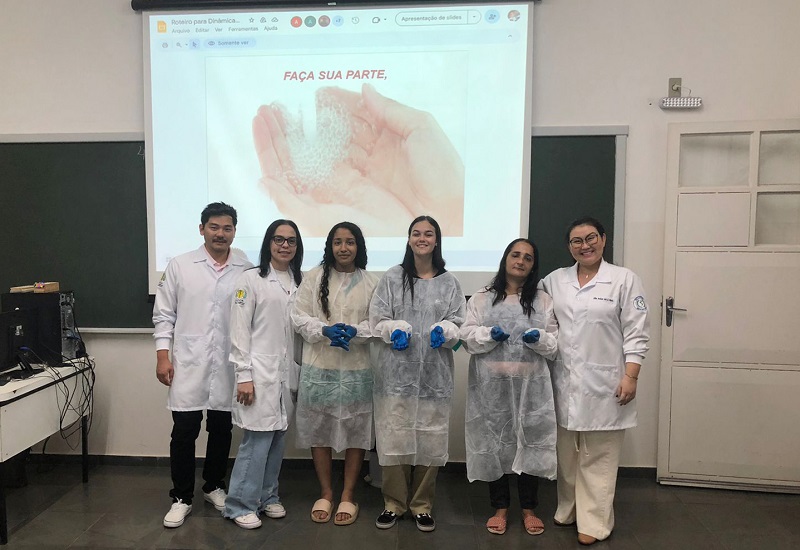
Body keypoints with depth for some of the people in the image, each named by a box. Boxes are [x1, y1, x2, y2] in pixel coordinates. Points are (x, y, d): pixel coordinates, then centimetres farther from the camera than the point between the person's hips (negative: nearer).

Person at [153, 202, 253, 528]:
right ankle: (181, 497, 23)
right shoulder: (179, 266, 0)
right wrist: (162, 355, -4)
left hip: (229, 367, 1)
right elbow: (164, 314, 3)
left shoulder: (246, 270, 0)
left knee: (221, 430, 14)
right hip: (188, 365, -1)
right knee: (184, 432, 5)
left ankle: (214, 486, 34)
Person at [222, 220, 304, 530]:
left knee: (278, 438, 12)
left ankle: (267, 496, 27)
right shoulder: (251, 279, -5)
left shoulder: (301, 281, 9)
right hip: (259, 372, -5)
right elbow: (239, 331, -8)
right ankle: (240, 505, 11)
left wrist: (302, 371, 9)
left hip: (288, 372, 5)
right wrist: (243, 376, -12)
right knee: (257, 439, -4)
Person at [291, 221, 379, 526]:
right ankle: (325, 493, 28)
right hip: (318, 368, 1)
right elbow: (299, 317, 0)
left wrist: (355, 331, -18)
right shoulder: (313, 277, 2)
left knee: (355, 431, 7)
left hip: (357, 370, 0)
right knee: (319, 430, 10)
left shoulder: (371, 282, 2)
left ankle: (348, 495, 23)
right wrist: (325, 330, -17)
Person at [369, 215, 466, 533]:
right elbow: (377, 320, 2)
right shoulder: (392, 278, 5)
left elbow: (458, 324, 4)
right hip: (396, 372, -1)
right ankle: (393, 503, 23)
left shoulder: (449, 282, 7)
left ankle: (422, 506, 25)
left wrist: (443, 331, -17)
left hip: (434, 372, 1)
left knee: (430, 440, 7)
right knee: (394, 438, 4)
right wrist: (395, 331, -17)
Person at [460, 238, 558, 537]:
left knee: (530, 442, 5)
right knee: (494, 443, 6)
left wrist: (539, 338, -14)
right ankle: (500, 508, 23)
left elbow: (555, 345, 7)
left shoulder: (544, 300, 9)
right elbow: (467, 337, 1)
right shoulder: (481, 298, 7)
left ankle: (528, 509, 24)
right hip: (492, 385, 0)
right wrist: (489, 334, -16)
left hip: (530, 385, 1)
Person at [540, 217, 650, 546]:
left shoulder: (624, 279, -2)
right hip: (564, 382, 4)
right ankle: (568, 510, 31)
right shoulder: (555, 280, 7)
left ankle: (594, 522, 17)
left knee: (597, 457, 4)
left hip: (603, 383, -3)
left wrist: (630, 376, -10)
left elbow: (636, 333, -5)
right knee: (567, 453, 14)